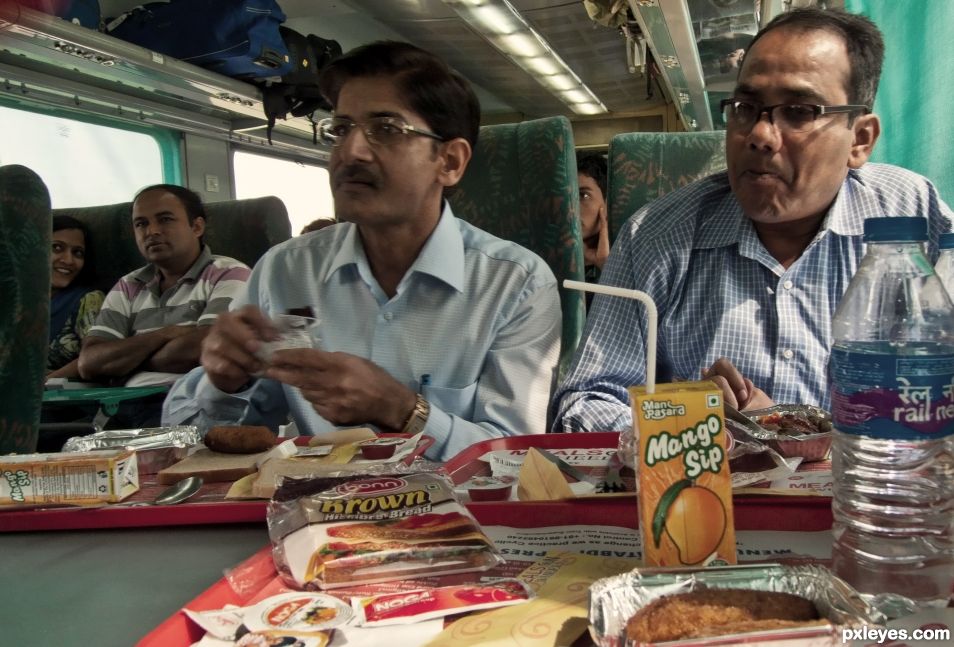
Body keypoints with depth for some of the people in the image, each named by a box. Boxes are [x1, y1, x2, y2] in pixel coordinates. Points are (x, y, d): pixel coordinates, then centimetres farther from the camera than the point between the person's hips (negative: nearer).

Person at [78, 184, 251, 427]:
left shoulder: (229, 274, 3)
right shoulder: (128, 287, 19)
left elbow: (198, 351, -11)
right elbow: (89, 363, 8)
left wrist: (124, 360, 5)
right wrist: (165, 334, -4)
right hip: (129, 406, 6)